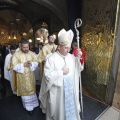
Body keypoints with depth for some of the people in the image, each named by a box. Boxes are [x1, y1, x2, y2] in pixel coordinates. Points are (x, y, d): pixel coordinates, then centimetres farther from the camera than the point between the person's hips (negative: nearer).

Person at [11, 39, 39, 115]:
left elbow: (36, 63, -2)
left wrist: (31, 64, -22)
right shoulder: (16, 54, -9)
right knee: (25, 91, 10)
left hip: (30, 76, 3)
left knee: (31, 90, 15)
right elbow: (14, 66, -13)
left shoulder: (32, 53, 0)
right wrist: (23, 64, -23)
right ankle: (29, 107, 26)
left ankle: (32, 104, 36)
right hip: (22, 77, -2)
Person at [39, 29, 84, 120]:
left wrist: (79, 58, -13)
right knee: (58, 108, 16)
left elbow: (80, 69, 2)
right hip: (57, 90, -4)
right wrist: (61, 72, -20)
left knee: (70, 107, 22)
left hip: (70, 89, 5)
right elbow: (48, 75, -19)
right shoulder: (52, 58, -16)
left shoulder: (71, 57, -1)